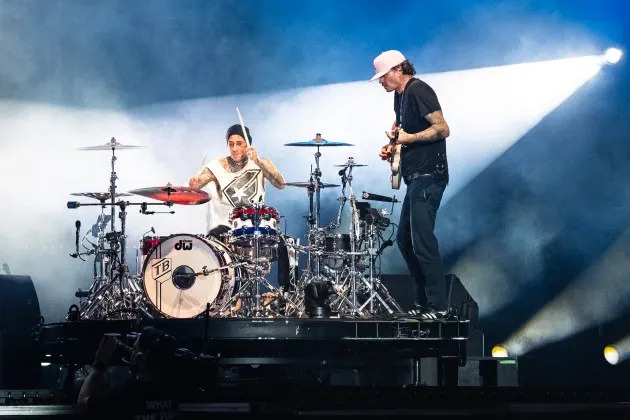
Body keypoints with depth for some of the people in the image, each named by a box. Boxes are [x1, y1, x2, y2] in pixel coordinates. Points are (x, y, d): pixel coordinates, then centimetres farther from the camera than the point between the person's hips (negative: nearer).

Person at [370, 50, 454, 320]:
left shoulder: (418, 91, -13)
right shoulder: (400, 95, 16)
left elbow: (442, 129, -19)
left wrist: (408, 138, -25)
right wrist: (391, 146, 11)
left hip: (429, 176, -11)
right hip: (415, 177, 11)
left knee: (422, 241, -14)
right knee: (405, 239, 12)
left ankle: (439, 306, -11)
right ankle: (424, 301, 17)